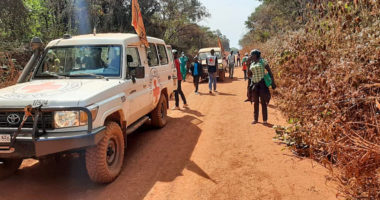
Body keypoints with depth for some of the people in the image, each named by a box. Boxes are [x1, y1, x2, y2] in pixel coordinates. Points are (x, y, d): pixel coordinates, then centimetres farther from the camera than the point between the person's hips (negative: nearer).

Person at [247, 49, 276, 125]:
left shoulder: (262, 61, -3)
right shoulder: (252, 64, 12)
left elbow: (269, 71, -5)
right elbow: (249, 74, 22)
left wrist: (273, 82, -9)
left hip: (262, 84, -5)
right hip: (254, 84, 5)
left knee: (263, 102, -2)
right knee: (255, 102, 9)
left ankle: (265, 120, 5)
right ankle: (255, 119, 18)